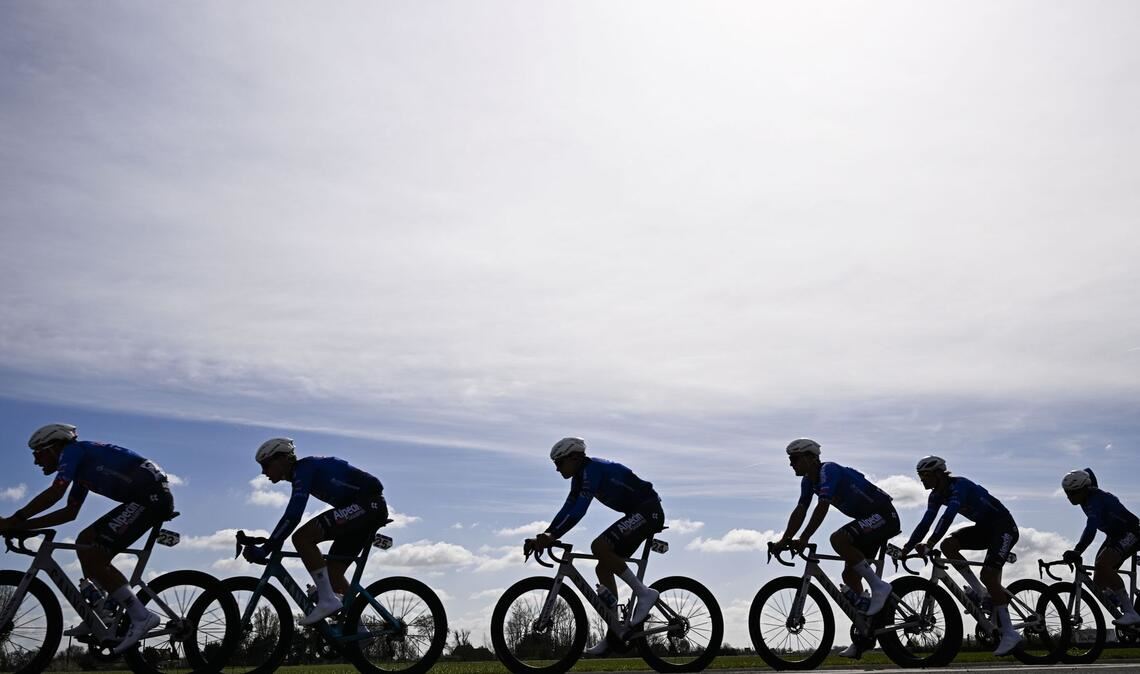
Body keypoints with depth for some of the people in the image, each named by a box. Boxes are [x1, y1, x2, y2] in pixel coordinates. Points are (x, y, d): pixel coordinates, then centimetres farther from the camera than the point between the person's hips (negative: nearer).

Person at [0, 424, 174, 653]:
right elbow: (70, 512, 25)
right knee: (86, 541, 16)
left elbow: (54, 493, -14)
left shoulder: (72, 450, 1)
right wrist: (23, 526, 21)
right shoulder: (81, 467, 27)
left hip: (150, 494, -10)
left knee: (92, 556, -9)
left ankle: (141, 616, -9)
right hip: (152, 497, 10)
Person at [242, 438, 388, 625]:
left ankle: (327, 600, -13)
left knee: (302, 538, -16)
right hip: (372, 508, 10)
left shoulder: (303, 469, -11)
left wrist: (264, 549, -18)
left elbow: (293, 516, -21)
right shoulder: (302, 473, 18)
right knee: (332, 571, 11)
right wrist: (271, 546, 23)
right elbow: (291, 516, 27)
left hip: (367, 504, -10)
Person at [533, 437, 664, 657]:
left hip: (648, 511, -10)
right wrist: (545, 536, 2)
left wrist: (552, 536, -30)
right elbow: (567, 509, 11)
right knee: (604, 568, 6)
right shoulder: (581, 476, 10)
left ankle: (643, 593, -14)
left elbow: (578, 511, -28)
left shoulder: (592, 469, -19)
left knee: (599, 546, -24)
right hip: (639, 514, 10)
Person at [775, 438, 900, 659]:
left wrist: (803, 539, -34)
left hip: (884, 515, -10)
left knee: (838, 539, -31)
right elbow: (800, 512, 4)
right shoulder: (808, 481, 5)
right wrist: (784, 540, -6)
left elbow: (822, 507, -32)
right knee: (850, 575, 6)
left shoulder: (828, 470, -22)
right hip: (869, 519, 10)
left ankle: (878, 586, -18)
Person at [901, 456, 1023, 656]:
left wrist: (929, 544, -48)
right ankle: (981, 593, 0)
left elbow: (948, 517, -40)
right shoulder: (937, 495, -1)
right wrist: (906, 548, -8)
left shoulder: (959, 485, -27)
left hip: (1004, 526, -8)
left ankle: (1010, 634, -12)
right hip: (984, 527, 8)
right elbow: (926, 523, -2)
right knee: (948, 545, -12)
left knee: (988, 575, -21)